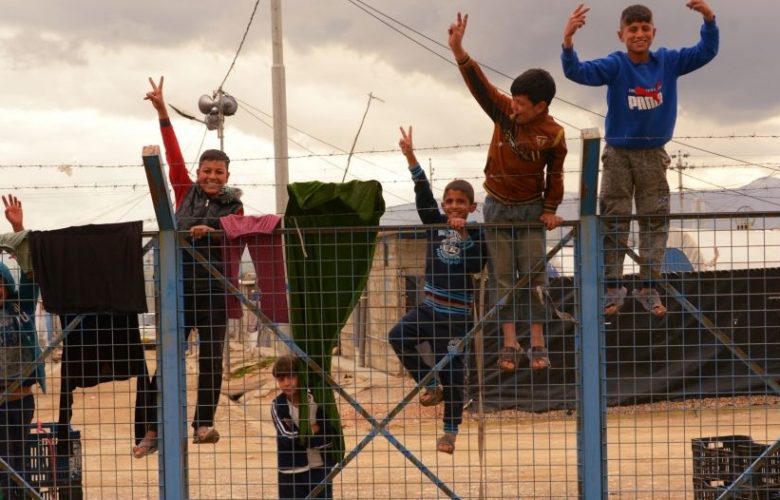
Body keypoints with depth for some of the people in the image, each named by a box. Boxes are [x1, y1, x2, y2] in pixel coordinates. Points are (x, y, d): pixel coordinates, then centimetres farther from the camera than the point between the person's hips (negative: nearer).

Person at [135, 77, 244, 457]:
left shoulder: (233, 205, 7)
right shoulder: (185, 193, 9)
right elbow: (173, 154, 3)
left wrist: (210, 232, -25)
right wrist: (162, 112, -2)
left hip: (215, 285, -1)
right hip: (179, 282, 1)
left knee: (211, 358, 2)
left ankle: (203, 424, 10)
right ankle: (154, 429, 0)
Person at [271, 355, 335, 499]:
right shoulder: (278, 406, -8)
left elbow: (330, 434, -8)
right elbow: (288, 438, -17)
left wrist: (302, 435, -17)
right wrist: (314, 430, -13)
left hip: (320, 469, 1)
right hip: (292, 472, -1)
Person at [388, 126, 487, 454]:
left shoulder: (476, 234, -5)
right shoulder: (435, 224, 4)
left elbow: (476, 265, -22)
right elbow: (423, 193, -5)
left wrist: (464, 234, -30)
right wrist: (410, 156, -14)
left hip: (458, 313, -4)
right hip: (430, 306, 4)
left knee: (452, 372, 0)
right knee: (399, 337, -19)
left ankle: (450, 432, 15)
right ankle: (431, 386, 2)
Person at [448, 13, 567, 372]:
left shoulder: (553, 134, -14)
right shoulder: (504, 111, -10)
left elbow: (555, 175, -3)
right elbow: (479, 84, -21)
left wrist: (550, 209, -7)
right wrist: (458, 50, -33)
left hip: (531, 209, -2)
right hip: (497, 207, 2)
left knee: (534, 277, -1)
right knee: (503, 278, 2)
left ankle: (537, 345, 2)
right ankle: (509, 345, 3)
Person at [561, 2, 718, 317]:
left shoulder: (668, 62, -4)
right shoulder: (615, 65, -13)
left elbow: (706, 52, -2)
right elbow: (577, 72, -25)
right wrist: (568, 40, -43)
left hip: (653, 154, 3)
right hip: (618, 154, -2)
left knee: (655, 220, 5)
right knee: (614, 222, 2)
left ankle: (648, 288, 13)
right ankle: (613, 287, 10)